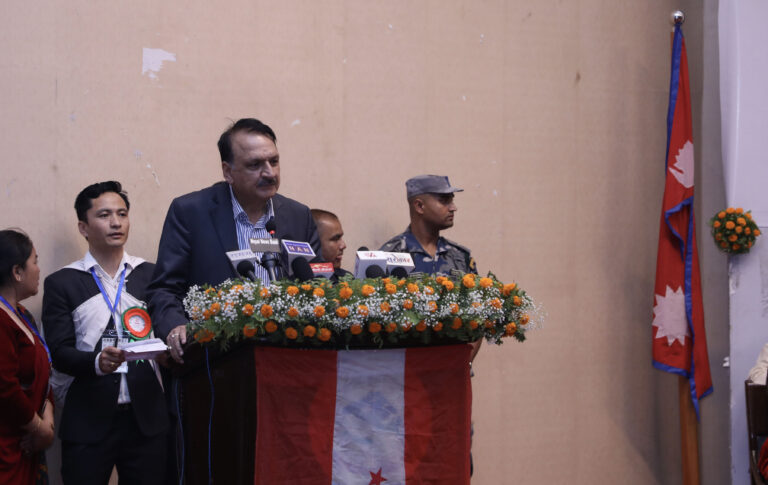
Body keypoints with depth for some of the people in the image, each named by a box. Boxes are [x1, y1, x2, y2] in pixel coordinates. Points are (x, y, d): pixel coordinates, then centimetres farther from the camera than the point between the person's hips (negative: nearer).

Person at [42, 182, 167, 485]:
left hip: (145, 417, 2)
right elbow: (60, 353, -2)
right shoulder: (62, 283, 5)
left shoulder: (151, 276, 11)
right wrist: (97, 361, -21)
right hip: (87, 422, -2)